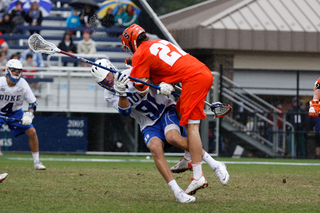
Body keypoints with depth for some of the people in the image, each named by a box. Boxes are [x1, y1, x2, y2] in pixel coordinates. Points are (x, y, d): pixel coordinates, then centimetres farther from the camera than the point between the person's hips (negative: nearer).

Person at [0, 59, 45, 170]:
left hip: (16, 112, 3)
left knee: (32, 131, -8)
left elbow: (33, 103, -8)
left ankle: (36, 162, 4)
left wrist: (29, 115, -26)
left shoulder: (23, 84, -14)